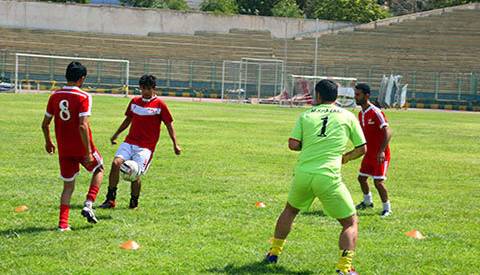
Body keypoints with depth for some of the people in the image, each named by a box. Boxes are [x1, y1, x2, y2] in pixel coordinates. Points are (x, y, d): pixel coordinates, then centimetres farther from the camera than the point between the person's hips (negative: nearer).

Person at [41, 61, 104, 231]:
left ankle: (63, 224, 4)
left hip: (64, 150, 4)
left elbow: (45, 124, 7)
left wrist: (48, 142, 25)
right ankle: (88, 205, 7)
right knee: (99, 169, 24)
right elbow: (83, 126, -23)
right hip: (81, 147, -4)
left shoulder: (54, 96, 2)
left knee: (68, 186, 14)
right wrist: (88, 152, -19)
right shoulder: (83, 97, -15)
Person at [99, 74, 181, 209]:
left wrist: (175, 144, -4)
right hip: (129, 142, 4)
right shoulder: (135, 101, 12)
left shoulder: (160, 105, -2)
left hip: (146, 147, -4)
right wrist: (116, 134, 26)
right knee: (116, 163, -17)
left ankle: (134, 202, 10)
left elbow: (169, 124, 0)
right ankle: (110, 199, -10)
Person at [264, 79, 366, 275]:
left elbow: (293, 144, 0)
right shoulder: (347, 116, 7)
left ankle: (274, 253, 38)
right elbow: (362, 148, 9)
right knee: (350, 222, 9)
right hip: (329, 177, -3)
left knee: (290, 210, 31)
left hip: (303, 174, 3)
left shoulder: (306, 115, 9)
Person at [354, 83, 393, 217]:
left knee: (378, 182, -11)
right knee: (362, 178, 16)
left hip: (380, 155, -9)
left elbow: (388, 132, -25)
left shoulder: (376, 113, -20)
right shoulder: (361, 114, 7)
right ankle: (367, 202, 39)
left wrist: (382, 151, -32)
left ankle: (387, 208, 5)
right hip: (369, 153, 9)